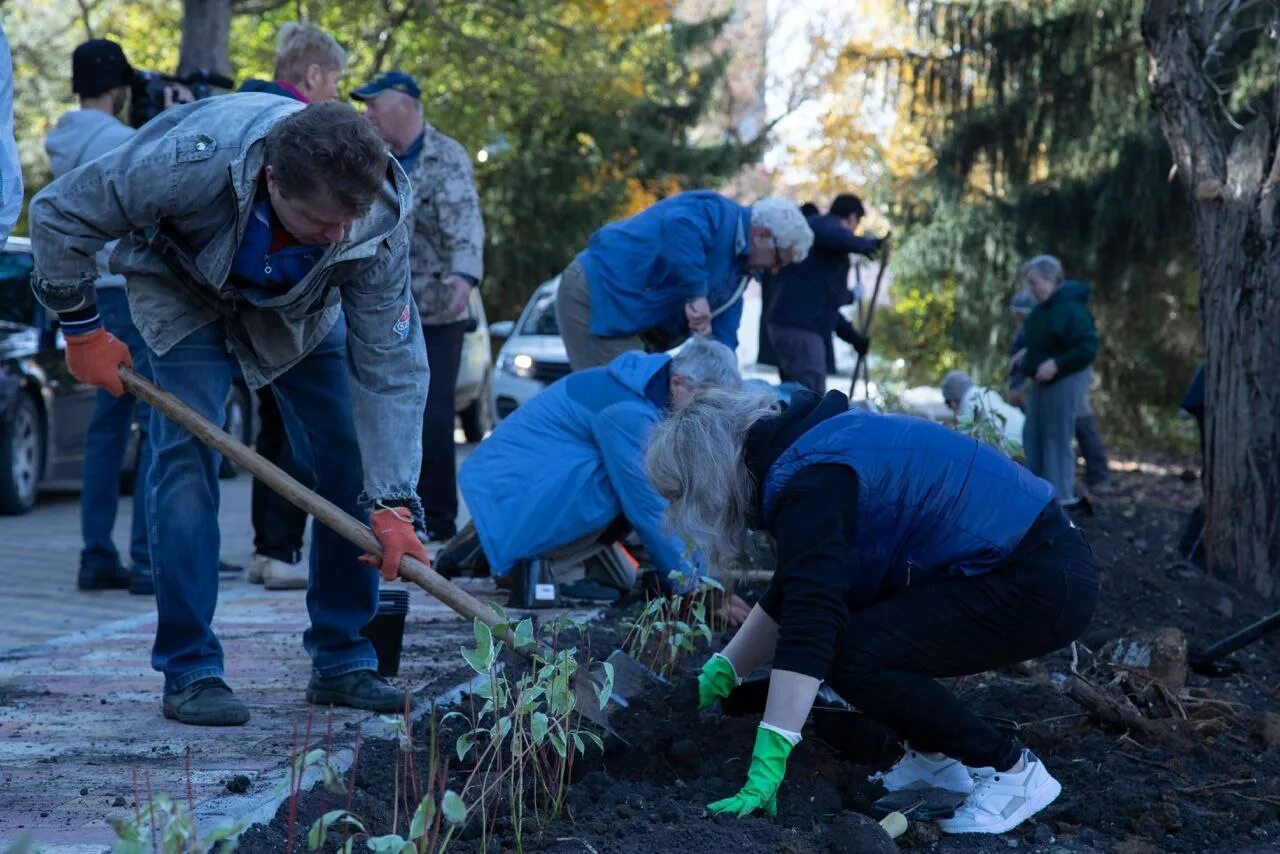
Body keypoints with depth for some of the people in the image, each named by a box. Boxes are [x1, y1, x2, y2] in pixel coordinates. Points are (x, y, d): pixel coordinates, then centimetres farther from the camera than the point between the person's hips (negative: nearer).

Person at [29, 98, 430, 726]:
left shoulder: (379, 223, -33)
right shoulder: (191, 160, -42)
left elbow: (391, 369, -28)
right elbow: (60, 213, -27)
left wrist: (393, 505, -32)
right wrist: (80, 327, -18)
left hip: (298, 308, 3)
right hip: (184, 291, -3)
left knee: (354, 466, -5)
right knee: (187, 457, -18)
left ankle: (342, 661, 8)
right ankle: (189, 672, -11)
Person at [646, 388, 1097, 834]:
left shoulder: (810, 483, -20)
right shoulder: (799, 448, 10)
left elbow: (808, 628, -30)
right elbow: (793, 596, 23)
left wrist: (767, 768, -33)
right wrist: (719, 674, 22)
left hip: (1045, 581, -10)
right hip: (1017, 564, 10)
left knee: (851, 654, -18)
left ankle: (1011, 771, -5)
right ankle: (934, 755, 18)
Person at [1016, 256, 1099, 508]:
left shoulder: (1070, 309, -21)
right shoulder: (1043, 308, 9)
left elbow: (1087, 348, -23)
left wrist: (1056, 364, -26)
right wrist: (1028, 354, 11)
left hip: (1064, 381, -10)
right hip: (1042, 380, 10)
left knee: (1057, 436, -6)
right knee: (1033, 435, 12)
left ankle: (1061, 495, 1)